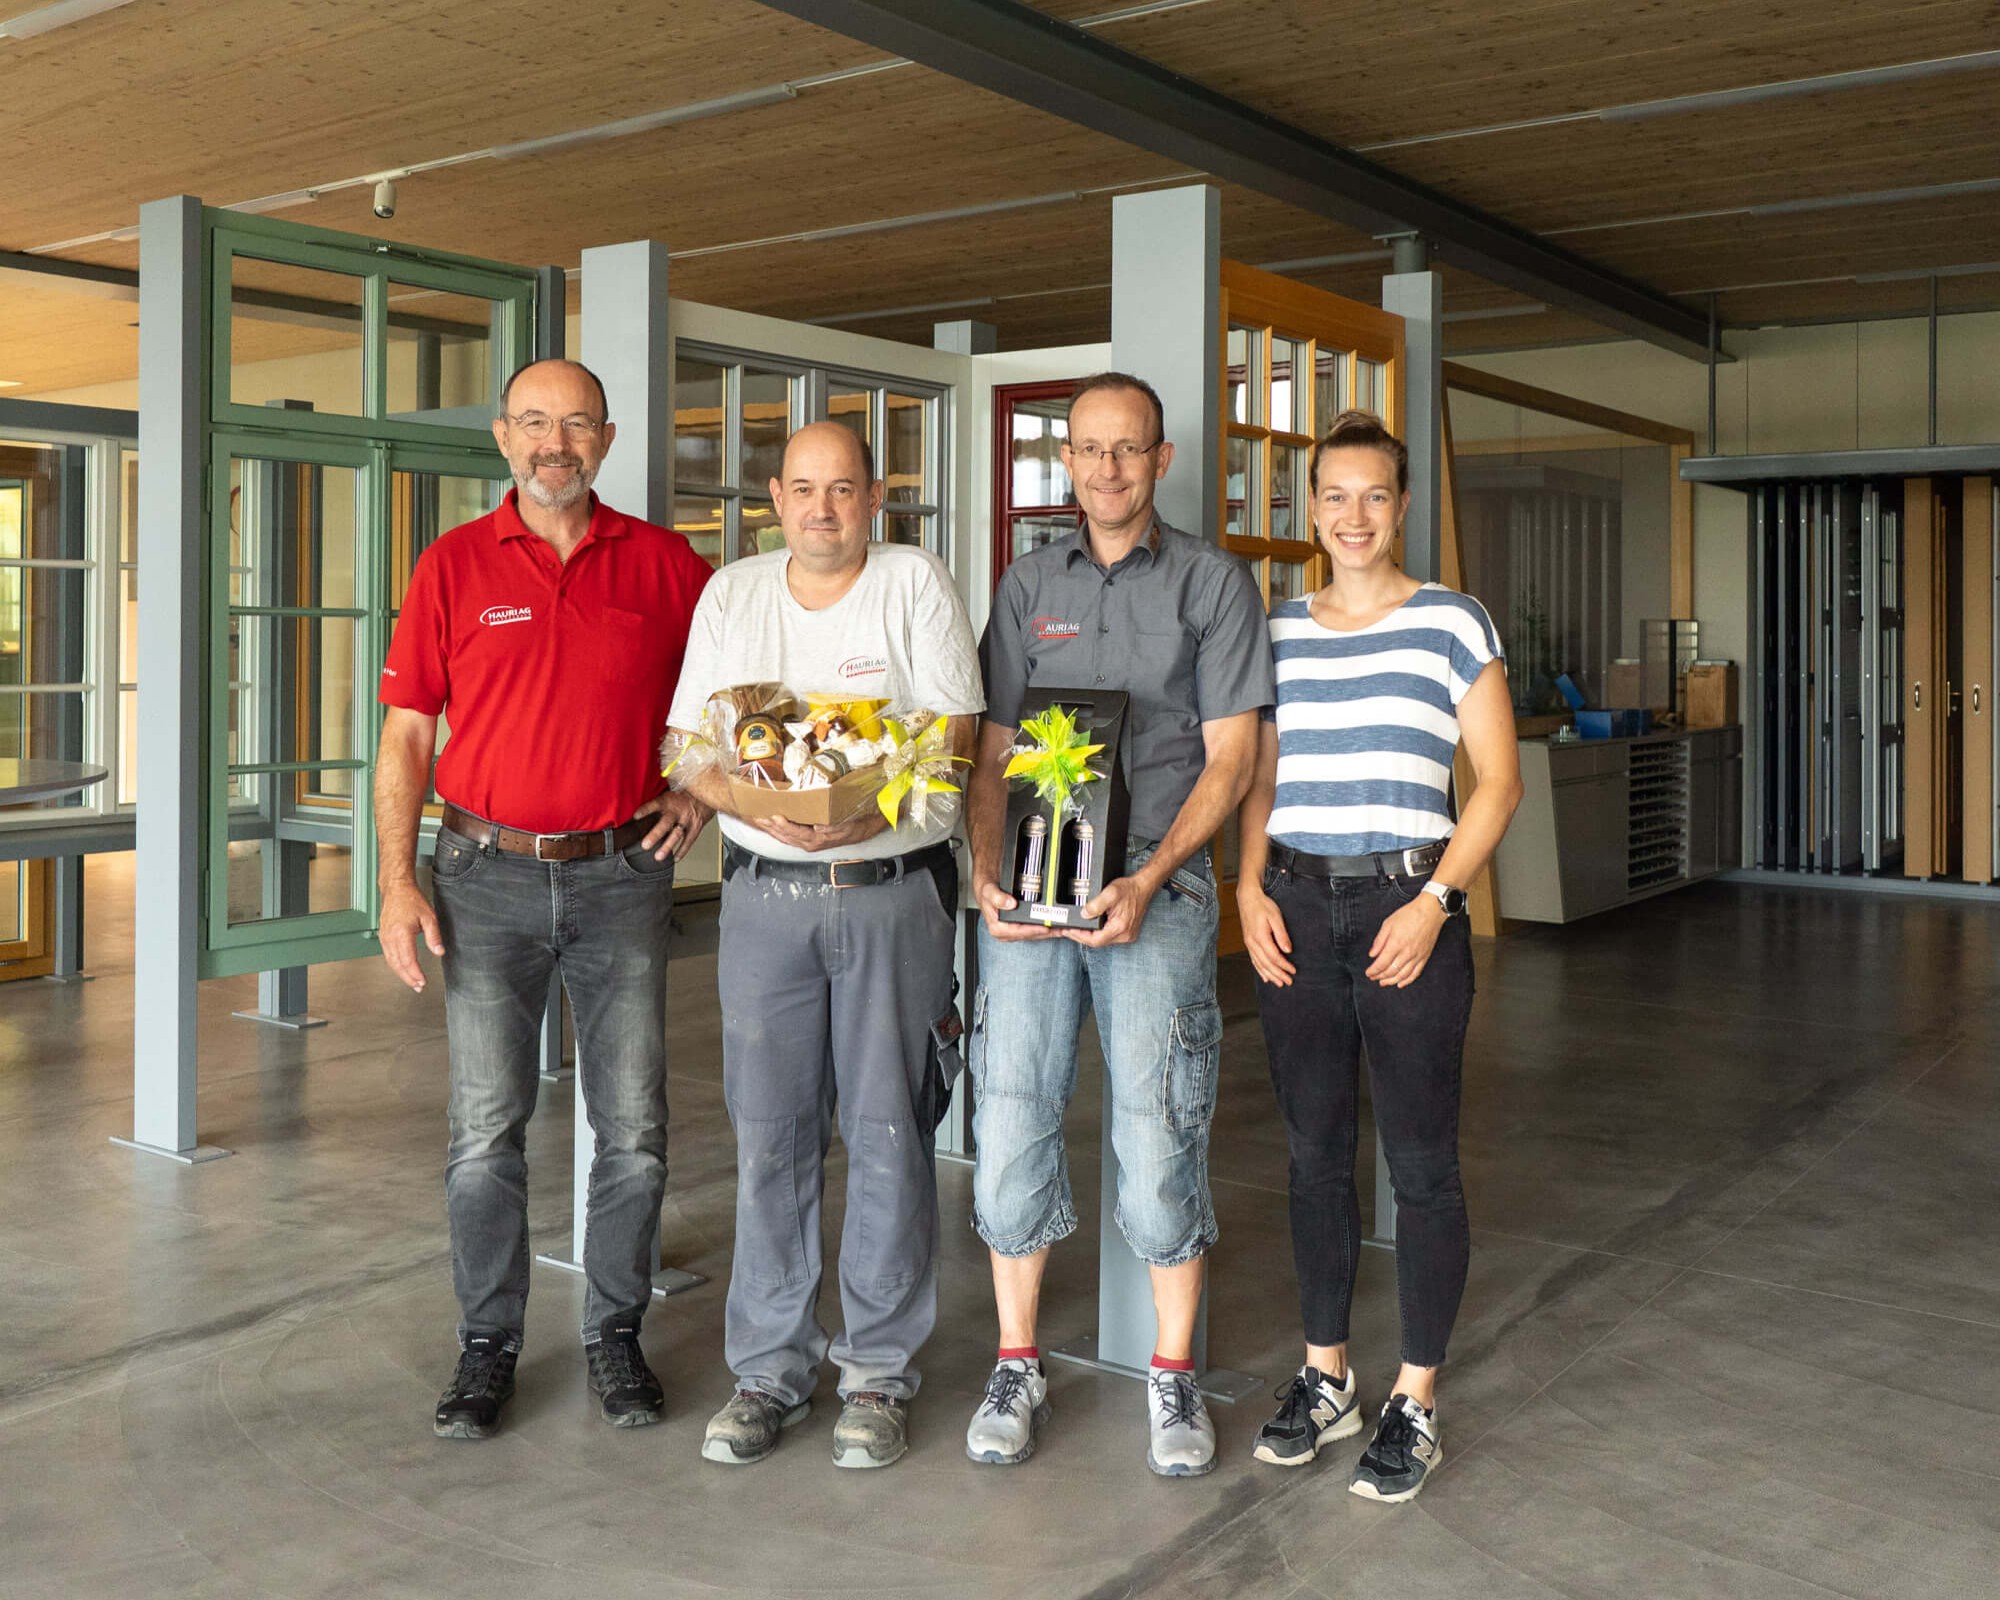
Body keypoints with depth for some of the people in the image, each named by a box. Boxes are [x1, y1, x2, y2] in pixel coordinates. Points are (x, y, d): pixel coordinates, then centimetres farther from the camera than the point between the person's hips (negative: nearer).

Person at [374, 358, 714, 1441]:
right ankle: (487, 1344, 18)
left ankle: (616, 1333, 22)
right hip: (488, 875, 0)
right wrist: (399, 883, -5)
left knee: (633, 1128, 5)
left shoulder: (666, 566, 4)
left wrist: (700, 788, 2)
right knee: (486, 1129, 3)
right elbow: (406, 735, 2)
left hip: (621, 874, 1)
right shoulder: (454, 567, 3)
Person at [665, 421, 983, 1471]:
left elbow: (953, 731, -5)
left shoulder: (916, 583, 2)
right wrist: (756, 799, -14)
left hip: (895, 889, -2)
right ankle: (769, 1369, 18)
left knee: (888, 1137, 2)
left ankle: (879, 1374, 15)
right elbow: (688, 747, 6)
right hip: (766, 897, 2)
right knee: (769, 1137, 5)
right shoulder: (730, 594, 10)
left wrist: (875, 804, -22)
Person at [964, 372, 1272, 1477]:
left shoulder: (1212, 582, 4)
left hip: (1155, 885, -3)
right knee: (1011, 1118, 2)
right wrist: (986, 874, -5)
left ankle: (1174, 1378, 14)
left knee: (1156, 1131, -3)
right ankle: (1017, 1368, 17)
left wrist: (1148, 880, -14)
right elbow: (992, 751, 12)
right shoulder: (1028, 586, 14)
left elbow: (1229, 756, -2)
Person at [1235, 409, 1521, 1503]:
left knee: (1421, 1161, 2)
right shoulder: (1278, 632, 10)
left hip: (1405, 902, -4)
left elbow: (1499, 780, -3)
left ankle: (1417, 1401, 16)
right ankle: (1325, 1376, 26)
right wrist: (1251, 890, 0)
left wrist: (1435, 901, -13)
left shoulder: (1452, 623, -1)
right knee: (1315, 1154, 11)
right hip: (1295, 908, 4)